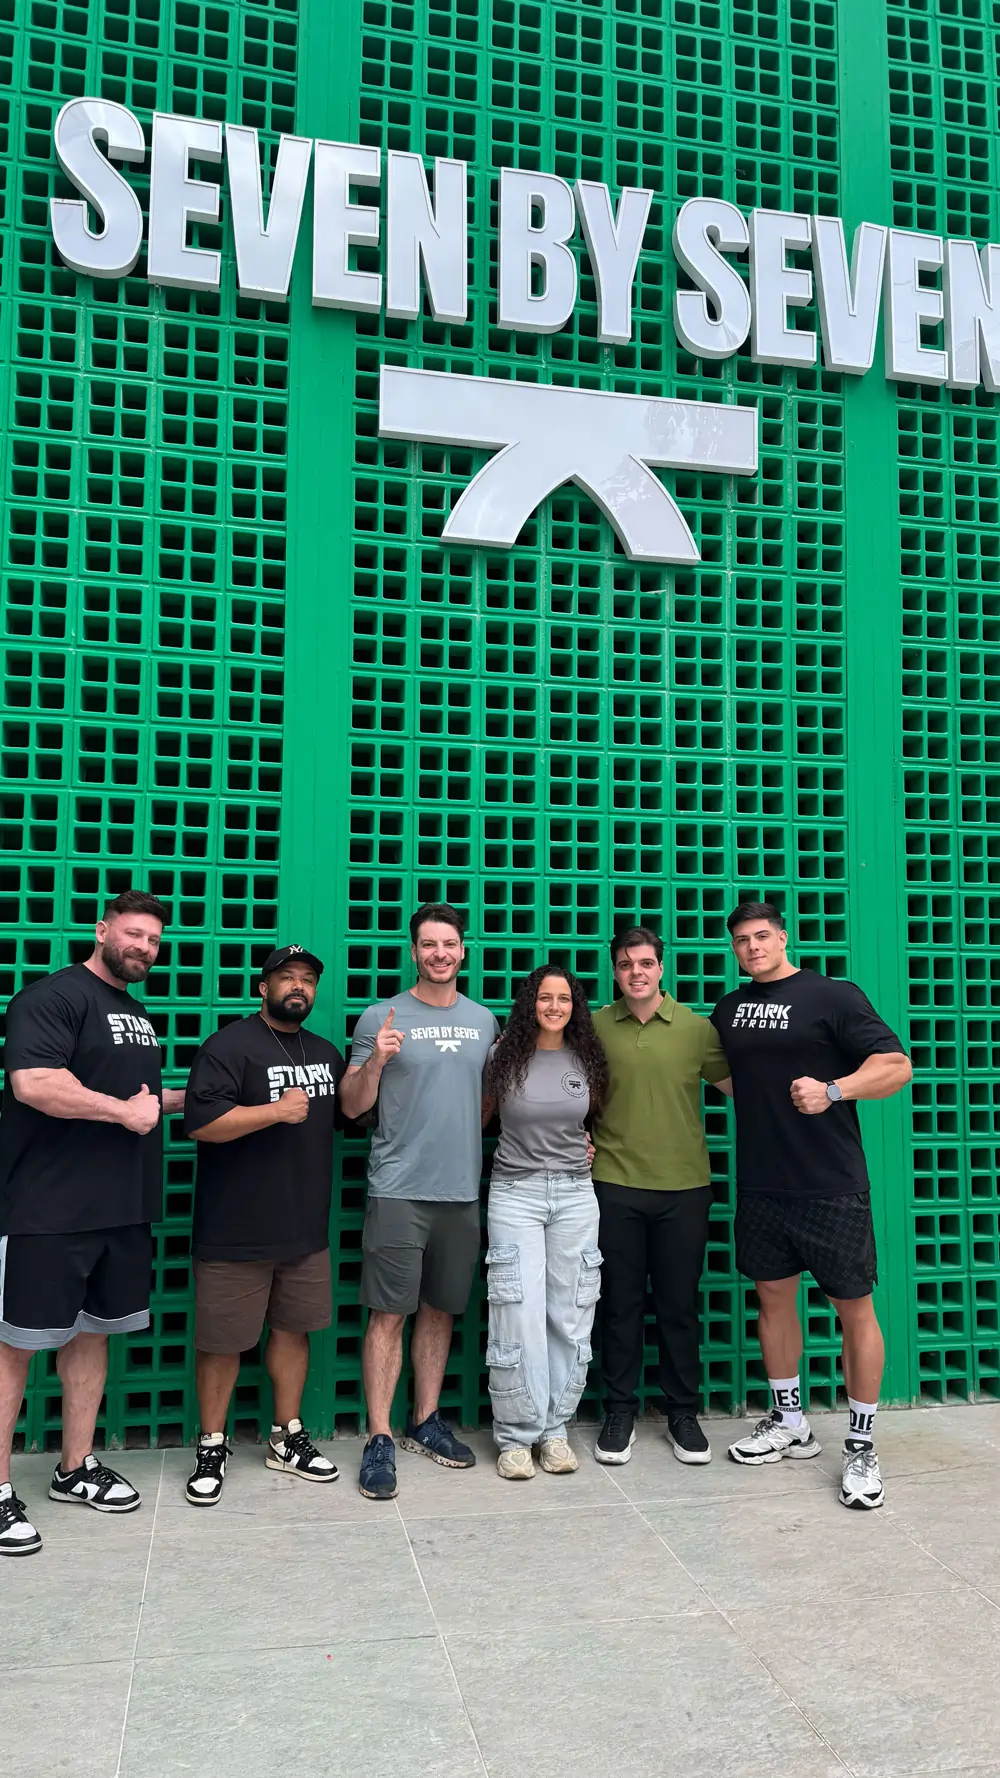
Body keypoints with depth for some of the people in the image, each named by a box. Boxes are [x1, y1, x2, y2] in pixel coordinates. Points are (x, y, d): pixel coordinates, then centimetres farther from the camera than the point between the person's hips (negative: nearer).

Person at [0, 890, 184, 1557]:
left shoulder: (138, 1014, 17)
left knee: (92, 1333, 16)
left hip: (122, 1209, 9)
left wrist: (182, 1098, 14)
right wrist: (125, 1110, -19)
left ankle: (77, 1469, 29)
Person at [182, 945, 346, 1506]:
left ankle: (287, 1438, 28)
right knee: (223, 1340, 3)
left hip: (306, 1228, 6)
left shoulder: (328, 1053, 14)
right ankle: (213, 1447, 20)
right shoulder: (229, 1047, -9)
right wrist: (275, 1111, -24)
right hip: (236, 1230, -6)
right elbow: (201, 1122, -19)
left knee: (293, 1329, 14)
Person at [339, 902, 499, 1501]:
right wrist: (375, 1060, -19)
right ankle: (381, 1439, 5)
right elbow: (351, 1106, -3)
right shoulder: (382, 1018, -3)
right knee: (390, 1313, -3)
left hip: (463, 1189, 4)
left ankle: (426, 1422, 27)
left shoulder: (483, 1020, 10)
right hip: (399, 1190, -4)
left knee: (441, 1310, 13)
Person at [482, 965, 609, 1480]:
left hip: (575, 1193, 3)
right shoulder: (505, 1058, -3)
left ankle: (554, 1429, 18)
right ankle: (516, 1436, 8)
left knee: (569, 1316, 5)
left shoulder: (586, 1060, 4)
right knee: (519, 1317, -5)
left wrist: (585, 1145, 8)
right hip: (515, 1191, -3)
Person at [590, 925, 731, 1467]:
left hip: (684, 1184, 0)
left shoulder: (696, 1027, -1)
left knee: (679, 1304, 9)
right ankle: (620, 1411, 22)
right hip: (615, 1183, 0)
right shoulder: (596, 1027, 0)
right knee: (620, 1301, 8)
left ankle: (683, 1412, 24)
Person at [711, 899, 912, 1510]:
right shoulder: (730, 1009, 11)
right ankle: (790, 1424, 31)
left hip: (831, 1185, -5)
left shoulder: (832, 995, -7)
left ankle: (862, 1448, 14)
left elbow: (897, 1064, -14)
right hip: (761, 1184, 6)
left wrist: (833, 1089, -27)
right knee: (774, 1296, 14)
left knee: (855, 1307, 0)